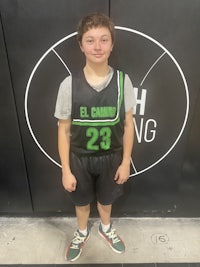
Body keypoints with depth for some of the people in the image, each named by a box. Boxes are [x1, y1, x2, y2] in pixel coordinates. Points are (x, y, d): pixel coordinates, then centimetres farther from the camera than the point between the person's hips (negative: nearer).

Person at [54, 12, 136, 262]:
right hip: (80, 158, 0)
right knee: (82, 201, 24)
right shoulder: (69, 85, -16)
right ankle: (82, 233, 57)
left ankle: (106, 228, 60)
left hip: (112, 157, 1)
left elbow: (128, 124, -4)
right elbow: (64, 130, -9)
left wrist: (126, 161, -3)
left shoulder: (123, 81, -12)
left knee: (106, 199, 26)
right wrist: (66, 170, -7)